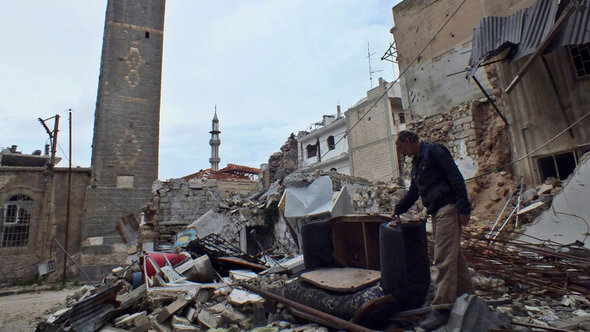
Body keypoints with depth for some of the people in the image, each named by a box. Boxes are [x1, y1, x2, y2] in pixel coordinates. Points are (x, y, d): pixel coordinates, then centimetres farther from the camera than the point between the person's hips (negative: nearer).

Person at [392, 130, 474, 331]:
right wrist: (398, 210, 28)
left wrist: (463, 208, -20)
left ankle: (442, 308, -6)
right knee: (453, 256, 15)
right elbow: (413, 192, 27)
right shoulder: (416, 161, 20)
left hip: (448, 208, -9)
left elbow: (456, 178, -15)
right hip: (436, 212, 10)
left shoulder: (433, 151, -7)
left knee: (444, 258, -10)